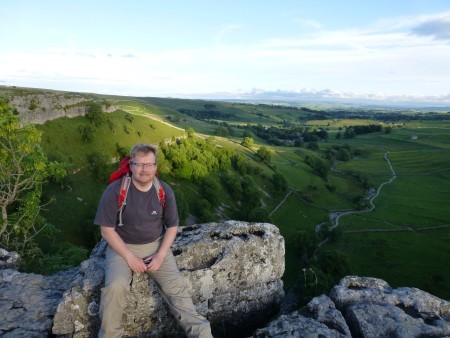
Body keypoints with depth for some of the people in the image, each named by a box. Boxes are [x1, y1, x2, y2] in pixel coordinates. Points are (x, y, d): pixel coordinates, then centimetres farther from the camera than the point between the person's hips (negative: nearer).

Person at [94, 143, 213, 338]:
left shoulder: (165, 191, -6)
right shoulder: (114, 191, -15)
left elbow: (172, 227, 2)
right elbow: (107, 230, -11)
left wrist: (160, 255, -11)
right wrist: (129, 257, -17)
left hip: (156, 245, 2)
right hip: (123, 247, -1)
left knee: (176, 285, -14)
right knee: (115, 286, -27)